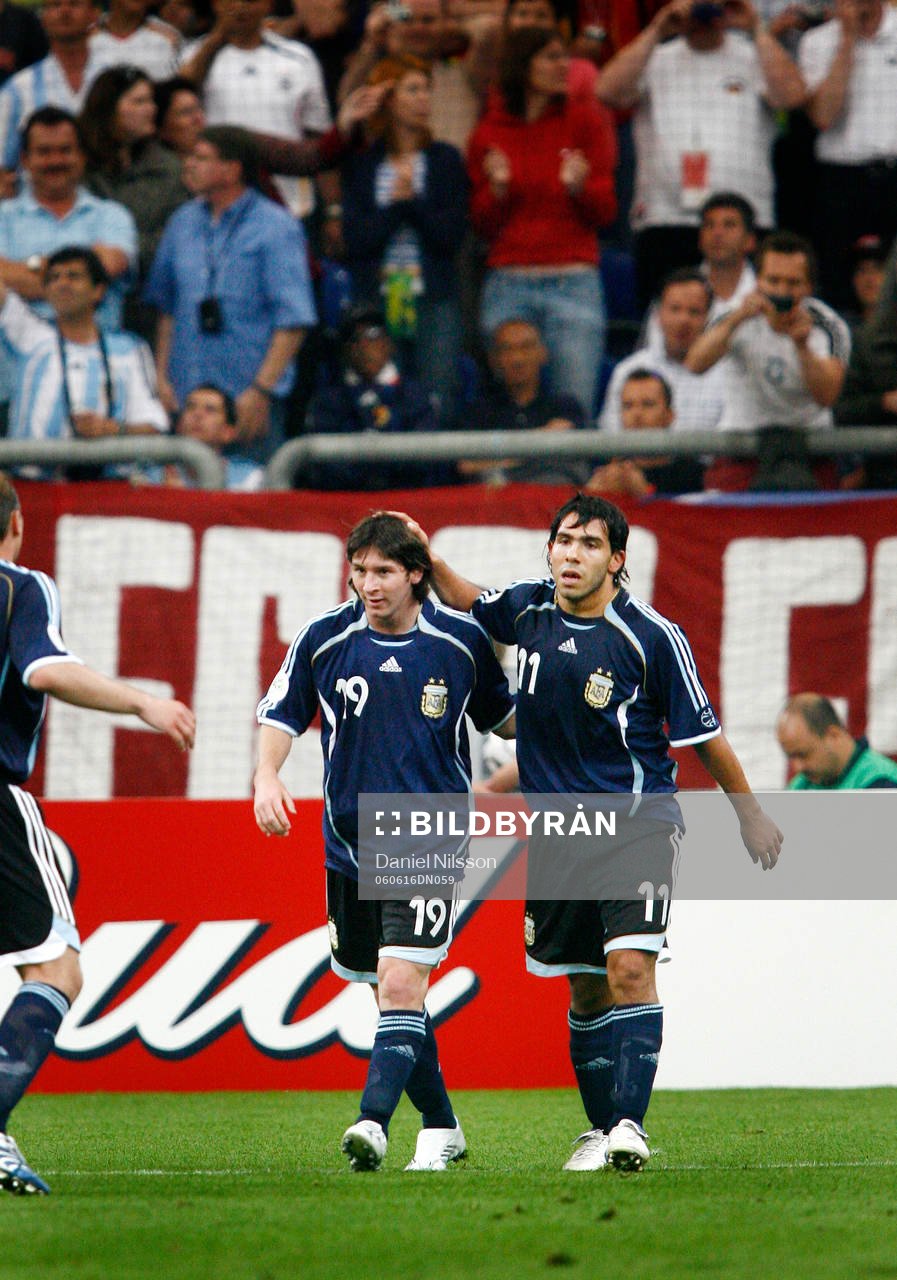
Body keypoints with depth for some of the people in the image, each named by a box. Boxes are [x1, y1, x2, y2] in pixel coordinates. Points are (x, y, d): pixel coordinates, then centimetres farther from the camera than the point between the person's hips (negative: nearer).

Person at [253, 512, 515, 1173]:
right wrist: (267, 776, -10)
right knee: (393, 992, 12)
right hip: (350, 839, 3)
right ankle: (440, 1127, 28)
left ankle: (375, 1123, -27)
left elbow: (501, 714, 14)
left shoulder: (461, 639, -2)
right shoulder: (326, 637, -2)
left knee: (401, 984, -19)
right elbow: (282, 715, 7)